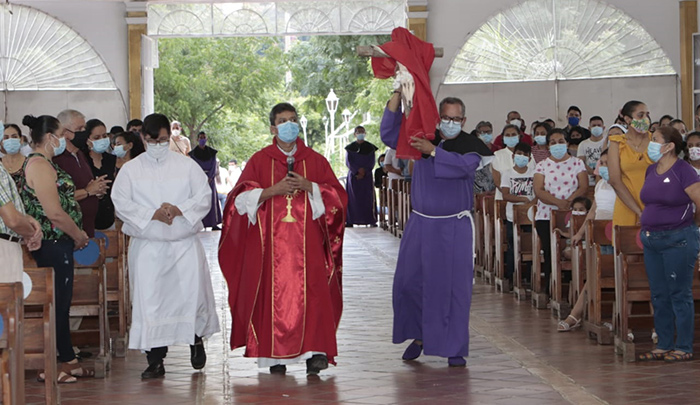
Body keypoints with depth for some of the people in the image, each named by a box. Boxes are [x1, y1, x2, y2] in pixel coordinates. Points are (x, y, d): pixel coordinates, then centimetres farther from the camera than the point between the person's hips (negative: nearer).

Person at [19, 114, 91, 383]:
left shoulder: (44, 164, 17)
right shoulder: (39, 165, -16)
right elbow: (55, 213, -21)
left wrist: (76, 235, 14)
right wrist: (79, 236, -9)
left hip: (58, 244, 10)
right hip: (53, 246, -10)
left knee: (61, 304, 13)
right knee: (56, 304, -5)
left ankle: (68, 360, 20)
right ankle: (49, 367, 1)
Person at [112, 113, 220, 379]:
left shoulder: (187, 166, 8)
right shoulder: (130, 170, 7)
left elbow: (204, 197, 2)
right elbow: (121, 203, -3)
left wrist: (178, 210, -15)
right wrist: (153, 214, -15)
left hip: (184, 244, 0)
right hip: (147, 246, 0)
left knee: (192, 293, -4)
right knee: (149, 300, -3)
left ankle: (197, 338, 26)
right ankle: (155, 361, 4)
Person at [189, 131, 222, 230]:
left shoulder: (211, 152, 9)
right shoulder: (194, 153, 2)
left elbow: (214, 166, 4)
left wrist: (210, 178, -10)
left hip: (210, 179, 2)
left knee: (212, 200, -1)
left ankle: (214, 224, -2)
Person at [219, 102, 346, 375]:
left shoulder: (315, 160, 12)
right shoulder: (259, 161, 9)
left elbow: (338, 196, 7)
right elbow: (241, 198, 2)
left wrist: (308, 186, -9)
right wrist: (273, 190, -12)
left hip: (307, 243, 1)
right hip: (271, 243, 0)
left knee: (310, 293, -9)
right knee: (274, 294, -4)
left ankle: (314, 352, -11)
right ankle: (276, 355, 0)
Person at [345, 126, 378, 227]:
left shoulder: (370, 147, 6)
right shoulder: (350, 147, 7)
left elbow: (371, 162, 1)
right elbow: (348, 162, 0)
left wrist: (364, 172, -12)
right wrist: (358, 170, -14)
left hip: (366, 176, 0)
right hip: (353, 175, 0)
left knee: (367, 197, -5)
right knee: (353, 198, -4)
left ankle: (371, 220, -6)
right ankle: (350, 220, -6)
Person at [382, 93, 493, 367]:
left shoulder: (471, 145, -2)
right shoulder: (423, 139, 5)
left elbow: (466, 165, -23)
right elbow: (389, 133, -2)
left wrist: (433, 151, -30)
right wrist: (398, 95, -10)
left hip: (454, 227, -3)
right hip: (420, 223, 3)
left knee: (454, 287, -1)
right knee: (408, 281, 5)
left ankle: (455, 349, 8)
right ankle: (419, 336, 24)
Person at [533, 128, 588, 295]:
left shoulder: (577, 163, 11)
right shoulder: (542, 165, 10)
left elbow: (584, 187, 0)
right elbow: (539, 191, -2)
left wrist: (569, 201, -17)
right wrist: (558, 202, -17)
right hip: (546, 217, 0)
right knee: (550, 255, -5)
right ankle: (550, 293, 0)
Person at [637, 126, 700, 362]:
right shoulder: (651, 171, 10)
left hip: (678, 240, -8)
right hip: (651, 240, 8)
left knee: (679, 295, -2)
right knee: (659, 296, 11)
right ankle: (663, 345, 19)